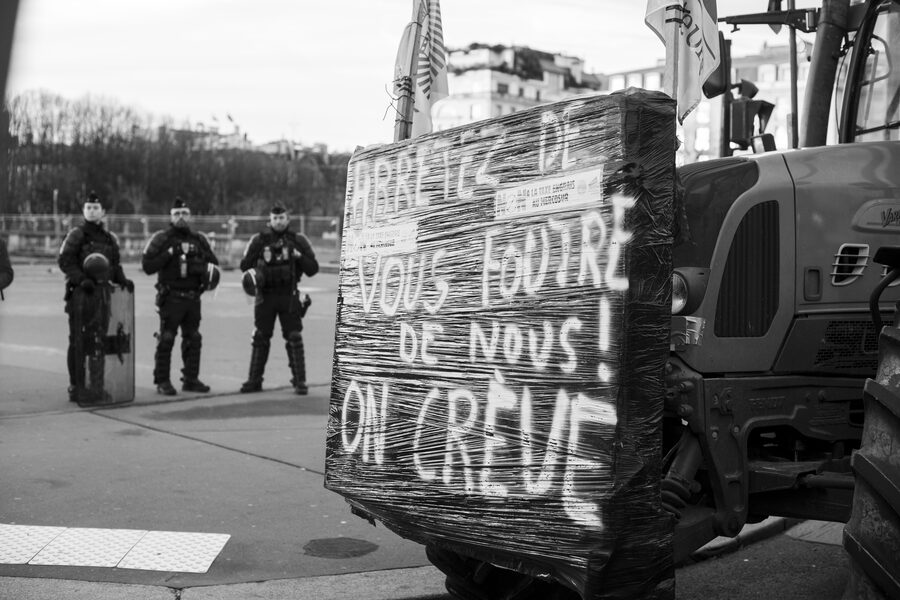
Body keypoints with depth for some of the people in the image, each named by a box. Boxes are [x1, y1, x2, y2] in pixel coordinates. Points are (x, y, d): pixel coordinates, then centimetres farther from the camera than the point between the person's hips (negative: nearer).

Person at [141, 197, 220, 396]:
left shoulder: (199, 239, 12)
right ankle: (162, 381, 3)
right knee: (166, 340, -4)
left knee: (193, 339, 10)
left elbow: (213, 262, 18)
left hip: (193, 297, 5)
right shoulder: (161, 238, -2)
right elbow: (147, 265, -9)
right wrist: (170, 253, -17)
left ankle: (191, 379, 20)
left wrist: (206, 268, -5)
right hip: (171, 296, -5)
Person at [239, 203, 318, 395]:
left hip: (289, 296, -1)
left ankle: (300, 381, 3)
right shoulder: (259, 240, 3)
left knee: (294, 338, -2)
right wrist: (251, 272, -15)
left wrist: (300, 257, -15)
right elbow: (244, 265, 7)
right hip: (265, 295, 1)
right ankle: (254, 380, 16)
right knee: (260, 338, 7)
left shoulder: (298, 241, 3)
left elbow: (313, 269, 2)